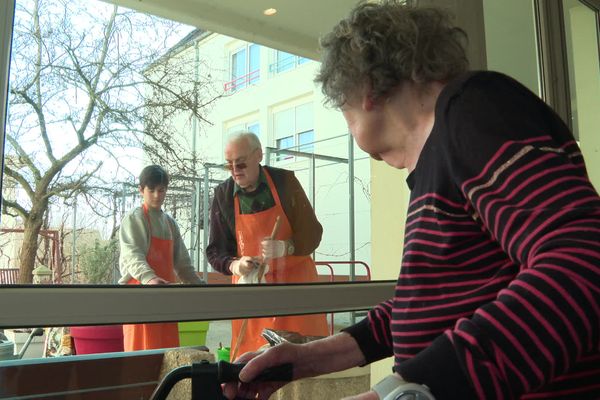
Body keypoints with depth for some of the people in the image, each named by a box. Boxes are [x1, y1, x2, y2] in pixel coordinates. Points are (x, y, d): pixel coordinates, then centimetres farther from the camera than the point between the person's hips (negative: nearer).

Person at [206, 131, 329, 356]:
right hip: (250, 284, 1)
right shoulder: (223, 195, 1)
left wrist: (285, 247, -25)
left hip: (295, 281, -1)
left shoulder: (284, 181, -4)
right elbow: (215, 251, 3)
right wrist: (234, 265, -19)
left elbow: (312, 232, -5)